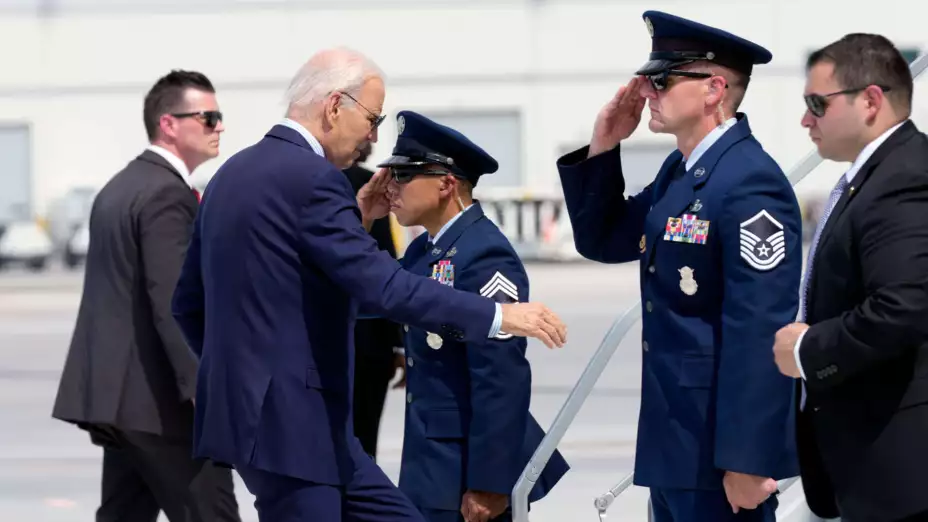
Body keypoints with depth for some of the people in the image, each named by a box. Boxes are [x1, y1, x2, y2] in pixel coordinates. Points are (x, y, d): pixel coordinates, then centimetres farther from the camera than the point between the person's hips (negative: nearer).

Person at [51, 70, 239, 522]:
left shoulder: (120, 186, 17)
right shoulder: (167, 194, -14)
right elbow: (173, 303, -22)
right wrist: (205, 391, -26)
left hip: (115, 388, 10)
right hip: (160, 399, -10)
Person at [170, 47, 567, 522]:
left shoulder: (233, 173, 13)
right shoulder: (311, 179, -16)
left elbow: (188, 301, 18)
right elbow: (384, 287, -23)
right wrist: (497, 315, -19)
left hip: (248, 407, 10)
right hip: (291, 420, -10)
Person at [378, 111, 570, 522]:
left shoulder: (484, 256, -18)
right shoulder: (423, 250, 12)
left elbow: (503, 382, -22)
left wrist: (487, 483, -23)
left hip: (470, 471, -9)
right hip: (432, 464, 9)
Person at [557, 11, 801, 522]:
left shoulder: (749, 183, -20)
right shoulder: (679, 171, 10)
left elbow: (760, 334, -24)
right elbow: (602, 241, 21)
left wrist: (748, 460, -25)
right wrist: (603, 148, 5)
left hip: (721, 442, -10)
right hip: (673, 436, 10)